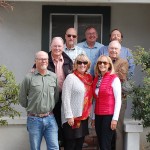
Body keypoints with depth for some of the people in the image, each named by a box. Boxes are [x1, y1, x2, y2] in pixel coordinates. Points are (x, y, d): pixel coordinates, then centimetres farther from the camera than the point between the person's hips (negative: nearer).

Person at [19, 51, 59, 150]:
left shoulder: (54, 77, 3)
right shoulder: (29, 78, -6)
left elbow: (56, 96, 11)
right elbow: (22, 98, 2)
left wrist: (50, 108, 11)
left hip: (50, 118, 2)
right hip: (34, 119, -2)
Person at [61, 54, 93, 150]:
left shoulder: (89, 78, 9)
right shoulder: (71, 77, -9)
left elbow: (90, 98, 13)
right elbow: (65, 98, -14)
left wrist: (90, 114, 9)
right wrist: (69, 116, -18)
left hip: (84, 117, 6)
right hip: (72, 117, -6)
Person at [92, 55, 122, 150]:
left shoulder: (114, 79, -7)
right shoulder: (96, 79, 9)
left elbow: (118, 100, -9)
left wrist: (115, 118, -13)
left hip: (109, 115, -6)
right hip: (98, 115, 6)